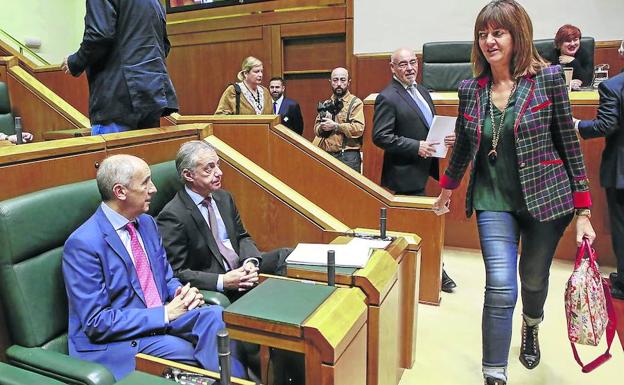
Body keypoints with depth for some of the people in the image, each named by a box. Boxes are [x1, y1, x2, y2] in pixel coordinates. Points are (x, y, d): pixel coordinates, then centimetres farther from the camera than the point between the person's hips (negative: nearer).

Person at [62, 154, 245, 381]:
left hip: (163, 319, 6)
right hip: (116, 343, -6)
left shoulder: (147, 223, 8)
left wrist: (181, 293, -6)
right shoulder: (83, 243, -16)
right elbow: (96, 322, -17)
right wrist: (164, 314, -19)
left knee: (215, 315, -21)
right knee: (183, 349, -31)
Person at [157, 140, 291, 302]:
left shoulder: (224, 197, 7)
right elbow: (176, 273, -16)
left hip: (240, 267, 8)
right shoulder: (173, 216, -16)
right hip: (212, 289, -8)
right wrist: (222, 282, -25)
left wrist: (250, 262, -6)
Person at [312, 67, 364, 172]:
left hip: (348, 156, -5)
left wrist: (335, 126, -16)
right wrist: (322, 127, -7)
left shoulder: (355, 103, -1)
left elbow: (358, 128, -13)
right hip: (326, 155, 5)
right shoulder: (326, 104, 16)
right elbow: (316, 127, 15)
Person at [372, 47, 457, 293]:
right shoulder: (388, 97, -12)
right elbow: (380, 136, -19)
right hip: (406, 174, -8)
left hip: (423, 170, 8)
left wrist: (445, 137, 1)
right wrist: (416, 146, -21)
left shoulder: (422, 91, 14)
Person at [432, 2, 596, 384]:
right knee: (500, 289, -9)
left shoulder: (549, 77, -8)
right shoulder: (470, 89, -1)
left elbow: (569, 144, -4)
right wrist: (447, 188, 23)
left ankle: (532, 326, 52)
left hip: (546, 197, 0)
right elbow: (463, 146, 13)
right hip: (493, 200, 1)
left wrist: (583, 211, -4)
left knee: (534, 278, 16)